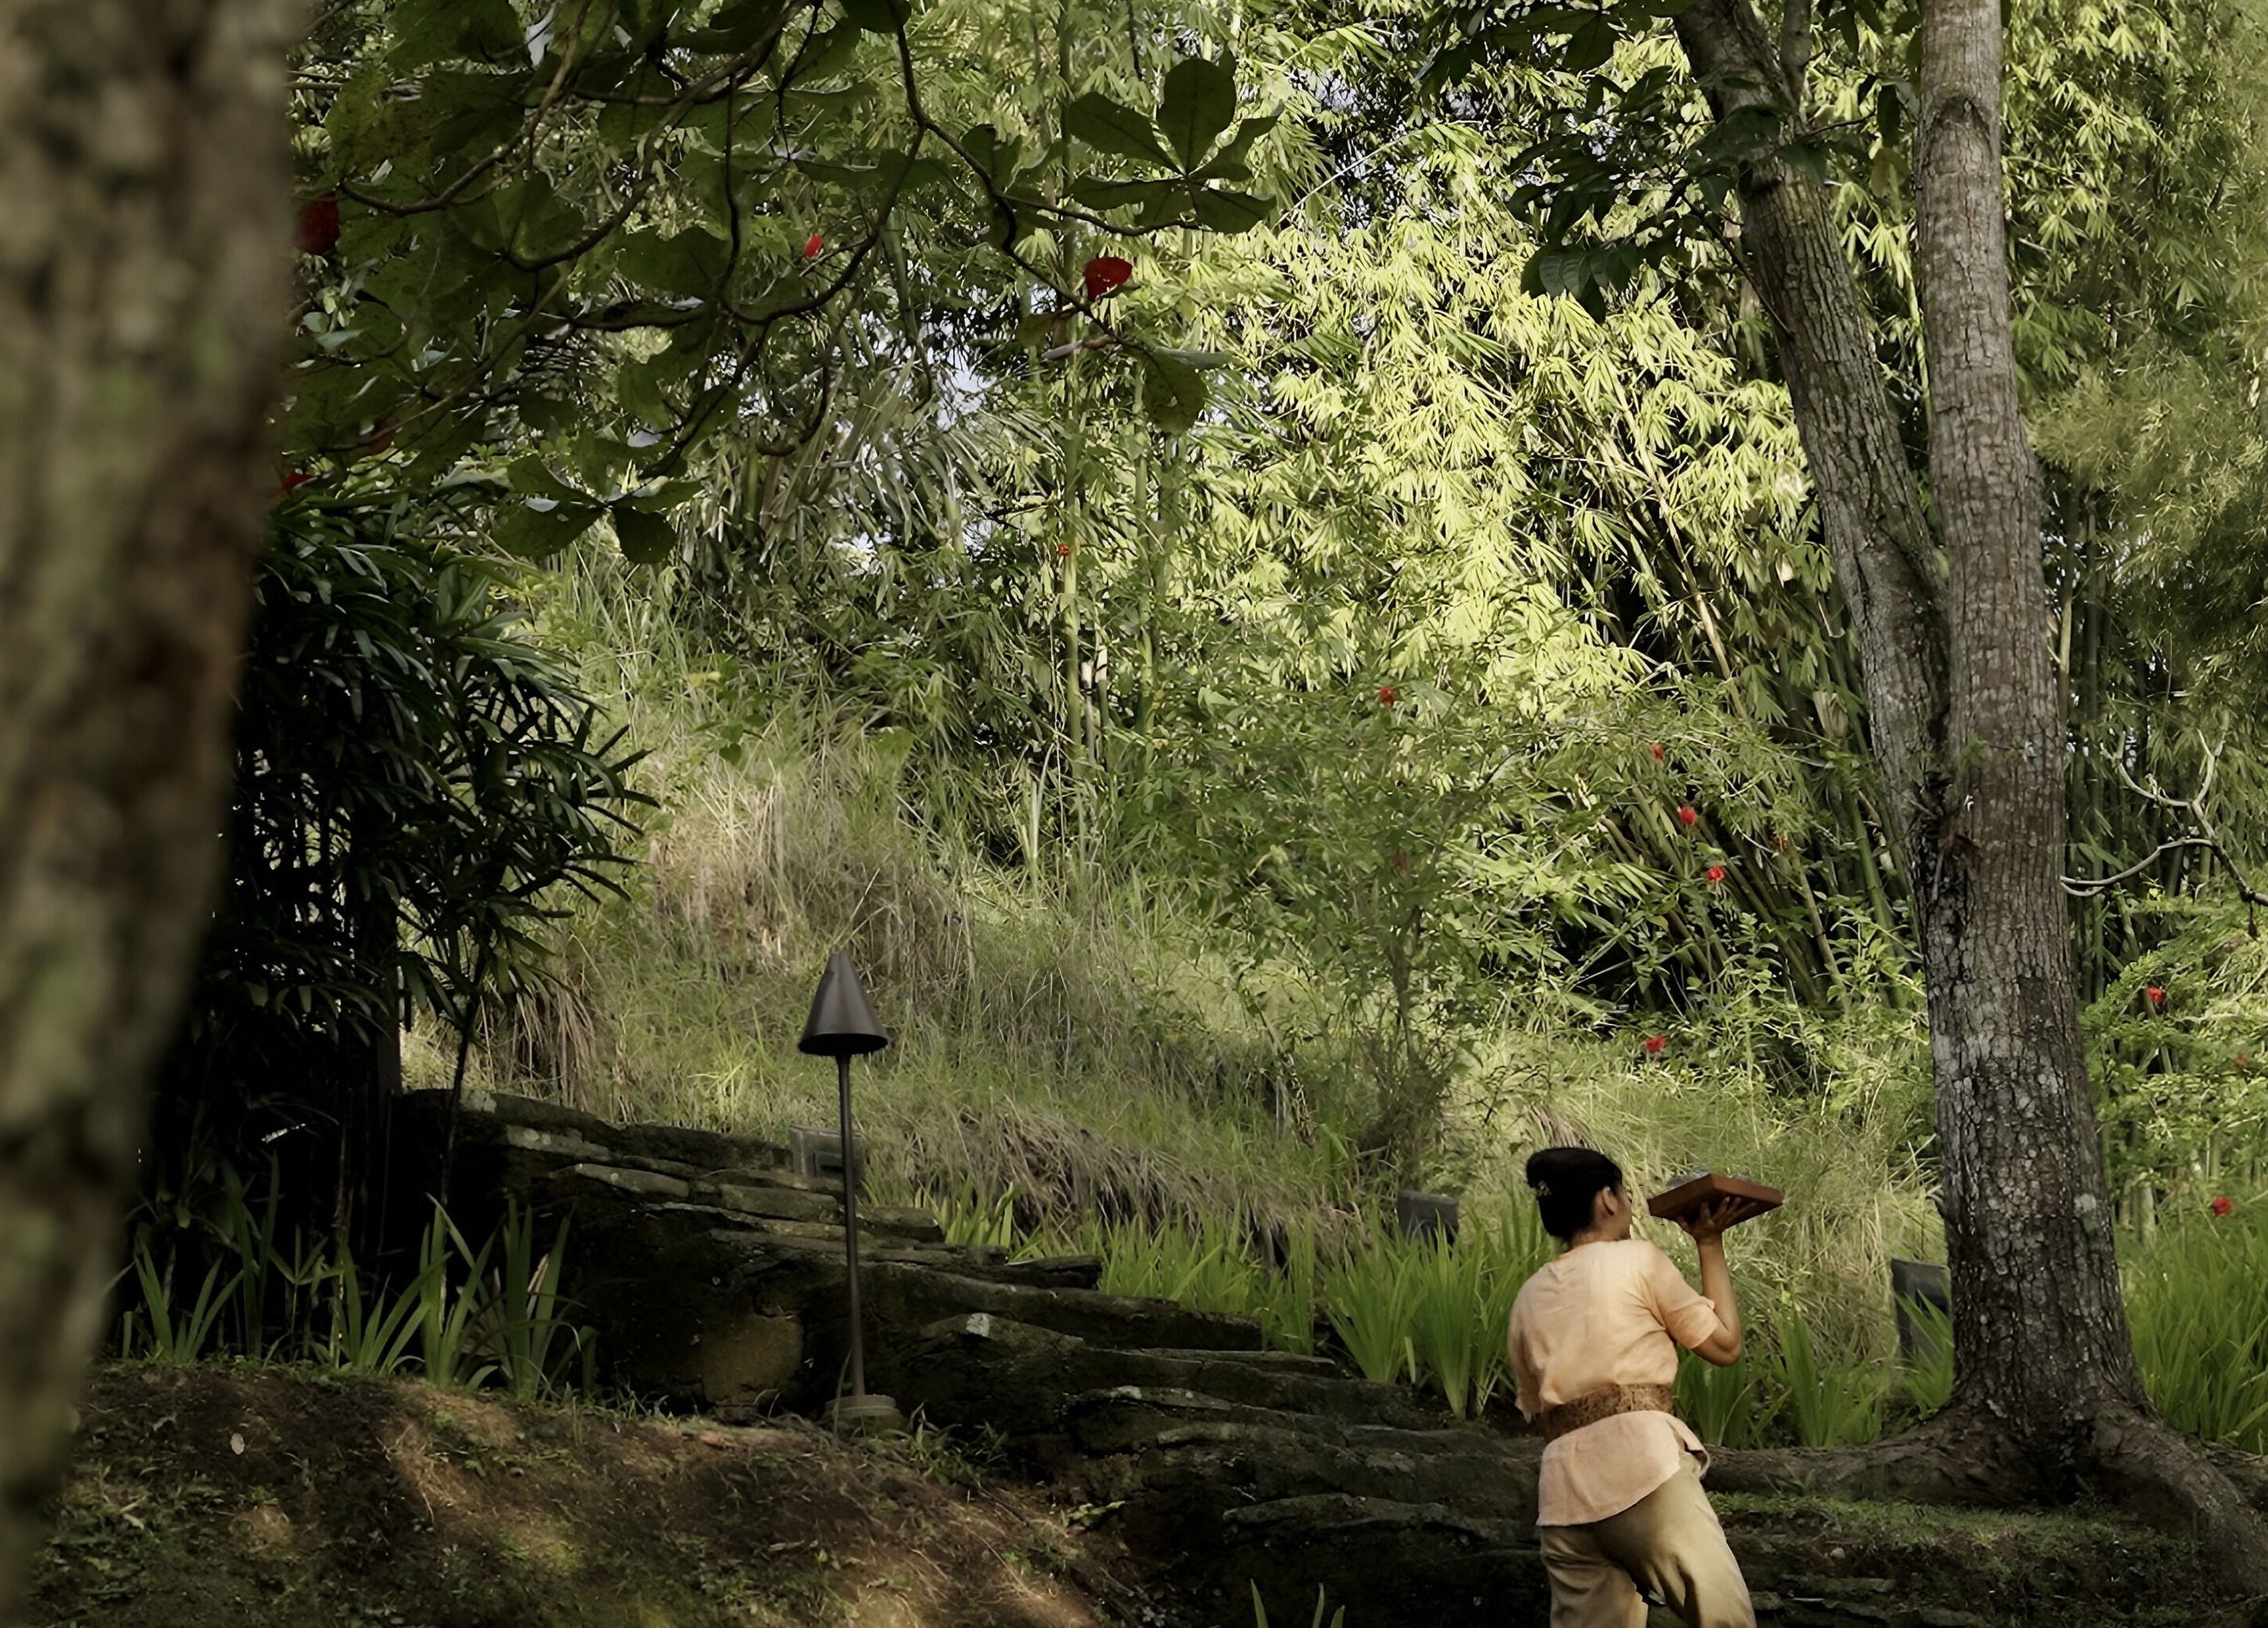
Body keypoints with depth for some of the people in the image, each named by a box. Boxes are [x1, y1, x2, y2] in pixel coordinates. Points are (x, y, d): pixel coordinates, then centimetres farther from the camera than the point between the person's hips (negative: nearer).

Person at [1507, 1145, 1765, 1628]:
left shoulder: (1529, 1297, 21)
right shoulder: (1637, 1259, 6)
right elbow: (1725, 1346, 10)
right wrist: (1710, 1245, 19)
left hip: (1562, 1485, 6)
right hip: (1643, 1468, -6)